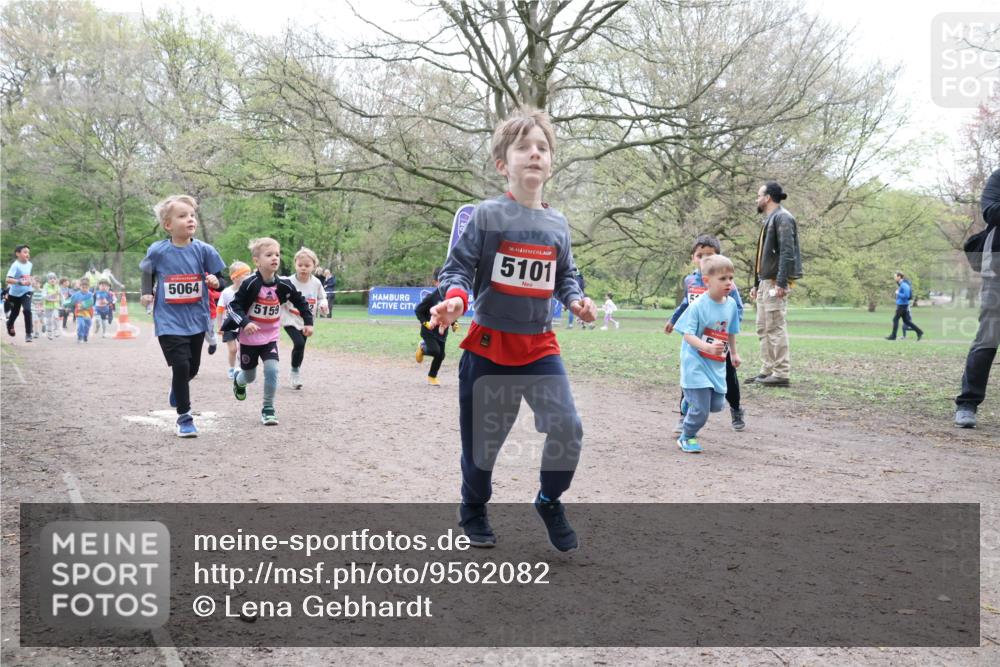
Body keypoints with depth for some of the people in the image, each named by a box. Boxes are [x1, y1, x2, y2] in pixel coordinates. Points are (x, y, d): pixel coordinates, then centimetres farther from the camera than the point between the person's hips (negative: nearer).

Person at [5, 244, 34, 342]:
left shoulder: (29, 264, -2)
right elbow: (8, 279, -32)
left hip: (26, 291, 2)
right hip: (15, 293, -2)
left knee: (27, 310, -19)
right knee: (15, 312, 17)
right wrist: (20, 282, -42)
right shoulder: (15, 265, -21)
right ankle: (10, 324, 52)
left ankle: (28, 334, -13)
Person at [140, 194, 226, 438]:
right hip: (169, 320, -3)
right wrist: (147, 292, -3)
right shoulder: (157, 251, -8)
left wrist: (215, 281, -22)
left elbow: (221, 279, 0)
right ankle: (184, 418, 4)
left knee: (193, 368, 15)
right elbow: (147, 272, 12)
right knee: (181, 366, -11)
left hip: (196, 320, 3)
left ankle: (177, 387, 51)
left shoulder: (203, 250, -7)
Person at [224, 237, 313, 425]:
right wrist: (245, 323, -31)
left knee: (272, 370, -16)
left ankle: (268, 408, 0)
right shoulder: (250, 284, -20)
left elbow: (300, 301, 6)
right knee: (249, 376, 13)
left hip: (270, 337, 2)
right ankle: (239, 381, 51)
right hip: (249, 338, -2)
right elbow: (234, 306, -16)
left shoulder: (283, 285, -9)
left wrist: (308, 322, 1)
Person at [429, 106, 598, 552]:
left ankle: (550, 501, 16)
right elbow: (457, 268, -10)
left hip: (540, 347, 3)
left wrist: (576, 300, -3)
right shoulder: (486, 216, -9)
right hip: (489, 345, -3)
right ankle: (473, 511, 36)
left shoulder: (557, 225, 6)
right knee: (482, 439, 8)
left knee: (567, 427, -12)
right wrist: (455, 298, -30)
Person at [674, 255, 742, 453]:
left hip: (717, 365, 6)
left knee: (716, 405, 9)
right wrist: (708, 347, -35)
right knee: (701, 409, -7)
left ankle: (691, 399, 40)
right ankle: (686, 438, 18)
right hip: (696, 364, -6)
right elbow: (688, 335, -21)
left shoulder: (731, 304, 1)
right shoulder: (697, 306, -18)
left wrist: (734, 353, 27)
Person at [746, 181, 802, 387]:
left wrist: (781, 283, -25)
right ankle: (767, 370, 15)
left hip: (776, 282, -10)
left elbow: (787, 252, -19)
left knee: (775, 327, -10)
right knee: (763, 328, 11)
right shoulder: (769, 220, 21)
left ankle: (781, 373, -7)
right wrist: (756, 284, 23)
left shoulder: (782, 218, -10)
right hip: (765, 282, 10)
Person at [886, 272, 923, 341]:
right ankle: (919, 332, 13)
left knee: (895, 319, -3)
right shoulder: (900, 284, 13)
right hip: (900, 305, 10)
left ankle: (893, 336, 4)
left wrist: (898, 293, -15)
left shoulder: (904, 285, -18)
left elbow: (906, 295, -24)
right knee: (906, 320, 11)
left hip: (902, 305, -10)